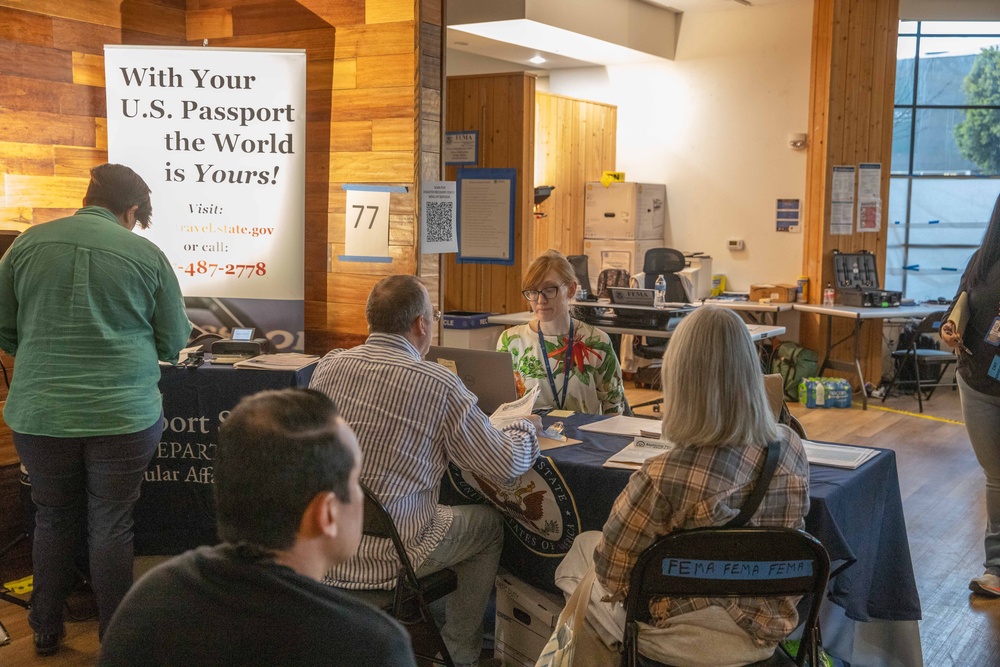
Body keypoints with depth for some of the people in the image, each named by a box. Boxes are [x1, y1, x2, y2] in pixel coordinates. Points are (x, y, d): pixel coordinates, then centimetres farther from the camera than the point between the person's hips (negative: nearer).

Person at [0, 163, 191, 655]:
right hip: (123, 414, -2)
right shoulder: (146, 254, -5)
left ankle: (46, 632, 33)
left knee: (53, 520, 19)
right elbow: (174, 342, 3)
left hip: (40, 414, 2)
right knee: (111, 527, 10)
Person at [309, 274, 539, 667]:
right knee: (490, 525, 20)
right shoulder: (438, 385, -17)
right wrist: (525, 429, 12)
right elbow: (507, 464, -8)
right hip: (385, 560, -6)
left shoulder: (328, 366, -3)